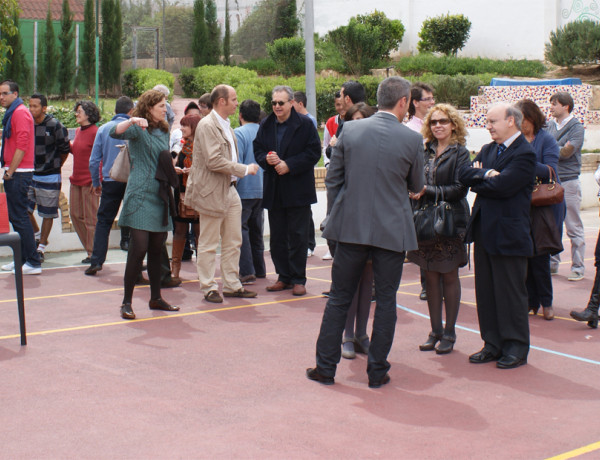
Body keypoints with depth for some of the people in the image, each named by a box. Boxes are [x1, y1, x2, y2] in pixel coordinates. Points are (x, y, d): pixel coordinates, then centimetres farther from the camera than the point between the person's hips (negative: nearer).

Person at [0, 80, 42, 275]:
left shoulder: (20, 112, -13)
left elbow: (21, 145, -20)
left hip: (19, 174, -10)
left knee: (20, 217, -9)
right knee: (16, 217, 13)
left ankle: (33, 263, -7)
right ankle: (22, 259, 19)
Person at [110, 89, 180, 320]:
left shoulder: (163, 132, 17)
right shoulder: (138, 129, -5)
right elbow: (115, 132, -25)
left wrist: (175, 169, 15)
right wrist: (131, 121, -39)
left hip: (160, 197, 7)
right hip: (140, 196, -7)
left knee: (157, 249, 11)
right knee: (139, 248, -11)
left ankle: (156, 298, 22)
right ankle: (126, 302, -3)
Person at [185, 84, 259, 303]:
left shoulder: (226, 125, 15)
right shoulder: (207, 125, -14)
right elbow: (214, 161, -23)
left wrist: (235, 177, 13)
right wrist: (245, 169, -17)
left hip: (229, 190, 9)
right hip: (212, 192, -9)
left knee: (233, 242, 12)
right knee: (209, 244, 1)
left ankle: (231, 285, 21)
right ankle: (209, 288, 9)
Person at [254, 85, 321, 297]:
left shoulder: (305, 125, -5)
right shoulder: (266, 126, 10)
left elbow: (314, 152, -9)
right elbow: (257, 150, 14)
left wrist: (289, 165, -16)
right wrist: (267, 159, -9)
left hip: (298, 190, -5)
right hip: (274, 190, 5)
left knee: (297, 236, 0)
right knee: (277, 236, 9)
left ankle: (298, 279, 7)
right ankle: (283, 277, 19)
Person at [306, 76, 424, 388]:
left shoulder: (350, 130, -2)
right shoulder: (412, 140, -7)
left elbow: (333, 178, 3)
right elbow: (416, 186, 6)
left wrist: (335, 216, 13)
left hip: (351, 226, 2)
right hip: (393, 230, -2)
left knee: (339, 298, 10)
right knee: (386, 300, 9)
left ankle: (325, 368, 15)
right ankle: (377, 371, 14)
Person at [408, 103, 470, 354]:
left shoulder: (460, 152, -5)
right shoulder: (426, 151, 8)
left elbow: (459, 189, -13)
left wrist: (427, 191, -17)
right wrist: (415, 191, -9)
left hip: (450, 220, -4)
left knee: (449, 277, 4)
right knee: (431, 277, 8)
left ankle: (449, 333, 13)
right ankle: (435, 331, 18)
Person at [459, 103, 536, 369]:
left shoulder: (524, 153, -12)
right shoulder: (488, 150, 14)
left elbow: (502, 186, -22)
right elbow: (464, 174, 3)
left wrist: (478, 181, -5)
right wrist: (486, 174, -15)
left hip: (509, 234, -8)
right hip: (484, 230, 8)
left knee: (511, 293, 1)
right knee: (486, 291, 11)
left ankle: (516, 349, 12)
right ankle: (493, 345, 21)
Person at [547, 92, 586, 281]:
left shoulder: (576, 127, -6)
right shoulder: (550, 126, 10)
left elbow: (567, 152, -16)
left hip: (568, 182, -5)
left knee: (573, 228, 0)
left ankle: (578, 268, 6)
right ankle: (552, 263, 20)